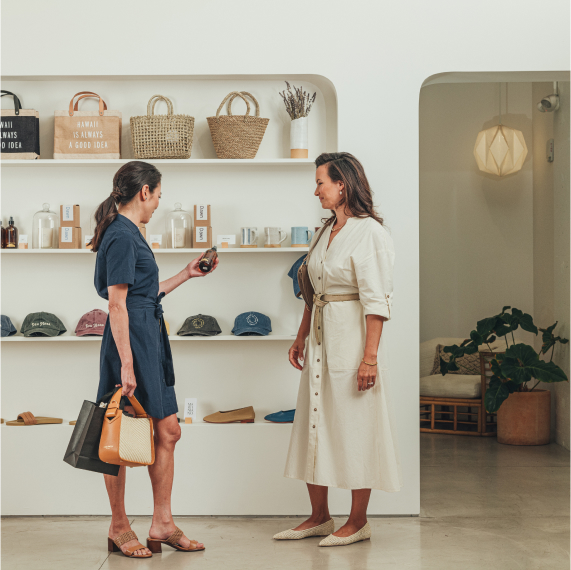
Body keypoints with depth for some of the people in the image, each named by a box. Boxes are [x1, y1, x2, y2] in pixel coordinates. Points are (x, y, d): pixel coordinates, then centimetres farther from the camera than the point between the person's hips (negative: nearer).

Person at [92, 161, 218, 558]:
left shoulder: (129, 233, 16)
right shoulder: (121, 236, -14)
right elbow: (117, 304, -19)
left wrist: (186, 275, 27)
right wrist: (126, 363, -22)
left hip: (152, 339, 10)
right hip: (131, 340, -10)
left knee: (168, 432, 10)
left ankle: (162, 524, 17)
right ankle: (119, 528, 11)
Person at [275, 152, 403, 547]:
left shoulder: (369, 232, -13)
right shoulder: (326, 231, 13)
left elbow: (376, 300, -17)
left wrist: (370, 356, -21)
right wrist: (301, 337, 19)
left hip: (352, 337, -9)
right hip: (320, 342, 9)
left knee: (355, 429, 0)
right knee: (315, 426, 11)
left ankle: (358, 522, 11)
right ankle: (319, 518, 21)